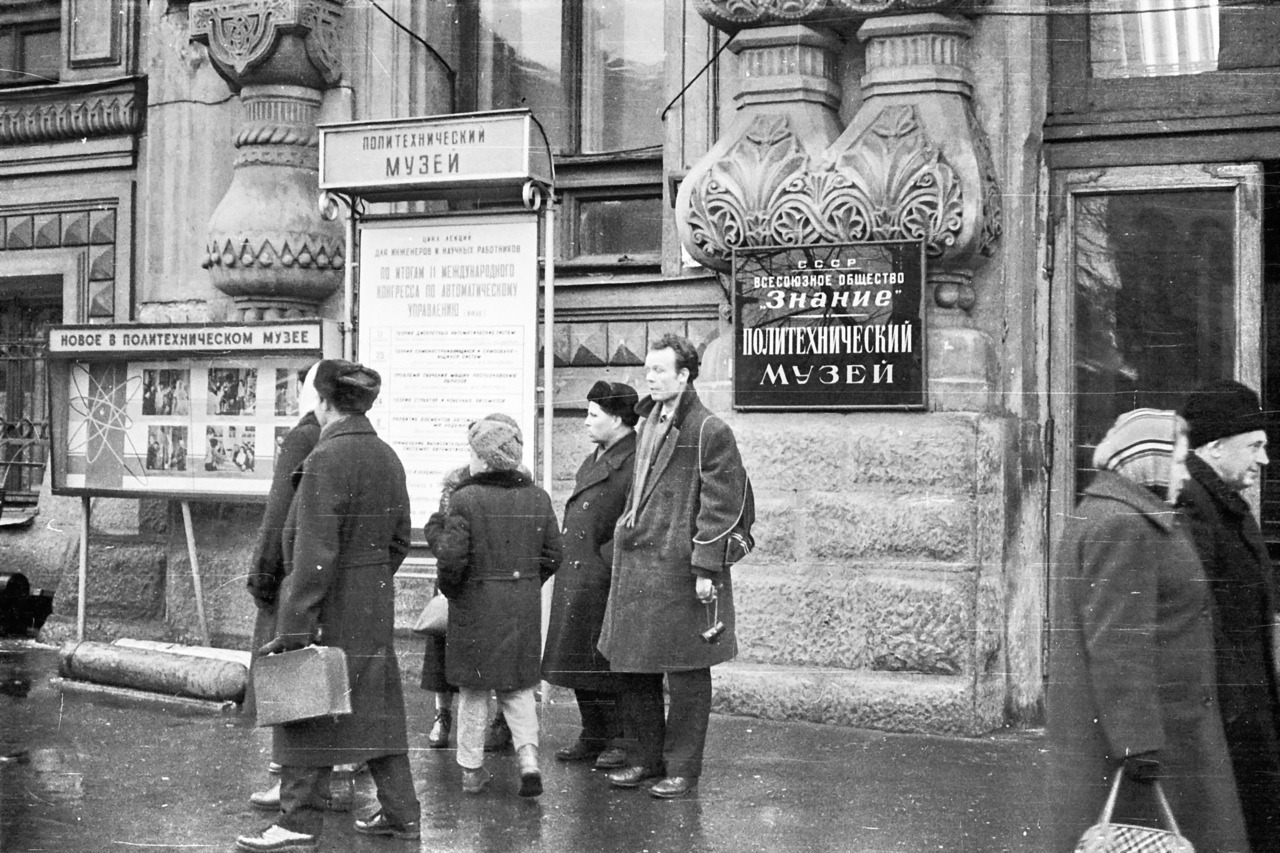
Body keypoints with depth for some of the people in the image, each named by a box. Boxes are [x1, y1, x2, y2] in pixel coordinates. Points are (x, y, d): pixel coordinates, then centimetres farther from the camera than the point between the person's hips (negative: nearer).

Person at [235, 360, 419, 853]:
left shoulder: (326, 460, -18)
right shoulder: (387, 458, 8)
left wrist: (294, 626, -19)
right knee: (376, 708, 15)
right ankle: (401, 813, 22)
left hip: (330, 609, -8)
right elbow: (400, 539, 15)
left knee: (308, 712, 1)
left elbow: (315, 552, -21)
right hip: (376, 611, 8)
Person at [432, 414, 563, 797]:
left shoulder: (465, 499, -14)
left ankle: (472, 769, 15)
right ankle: (528, 757, 1)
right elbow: (552, 555, 5)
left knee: (473, 690, 8)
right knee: (518, 687, 15)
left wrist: (450, 588, 2)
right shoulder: (538, 498, 2)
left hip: (475, 607, -4)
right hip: (525, 608, 4)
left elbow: (451, 557, -17)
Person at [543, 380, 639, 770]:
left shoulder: (635, 462, -14)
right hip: (575, 580, 10)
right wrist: (564, 559, 16)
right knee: (579, 661, 14)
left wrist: (607, 558, -20)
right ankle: (593, 737, 26)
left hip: (606, 582, -9)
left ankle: (620, 741, 11)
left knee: (608, 664, -1)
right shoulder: (593, 459, 17)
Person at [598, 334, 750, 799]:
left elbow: (721, 503, -13)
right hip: (634, 563, 8)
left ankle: (682, 769, 13)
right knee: (631, 667, 13)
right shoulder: (647, 423, 16)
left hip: (679, 567, -8)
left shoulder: (709, 431, -10)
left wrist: (706, 568, -17)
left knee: (686, 674, 2)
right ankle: (645, 758, 26)